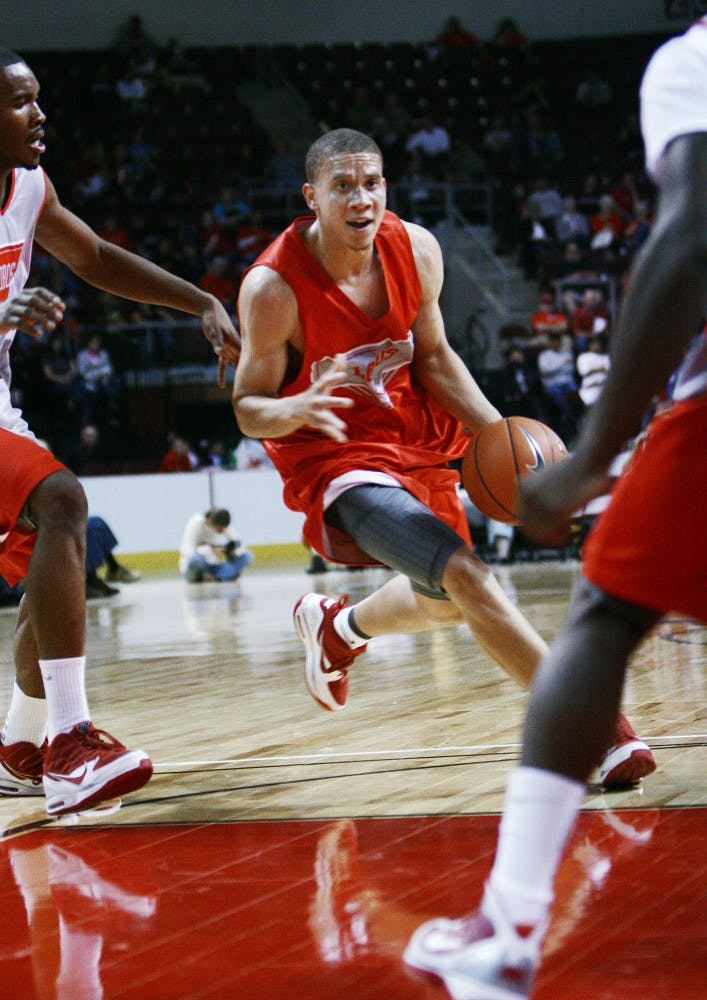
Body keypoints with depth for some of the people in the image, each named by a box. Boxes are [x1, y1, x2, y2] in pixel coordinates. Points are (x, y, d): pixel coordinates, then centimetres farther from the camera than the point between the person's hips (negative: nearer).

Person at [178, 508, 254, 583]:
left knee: (247, 556, -15)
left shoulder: (223, 526, -6)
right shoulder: (196, 523, -21)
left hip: (214, 567, 5)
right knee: (196, 559, -42)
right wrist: (211, 550, -41)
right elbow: (186, 551, -31)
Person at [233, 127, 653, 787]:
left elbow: (433, 357, 5)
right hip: (335, 456, -7)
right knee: (465, 577, -27)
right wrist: (301, 407, -39)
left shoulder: (416, 250, -10)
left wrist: (498, 430, -8)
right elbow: (249, 409, -16)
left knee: (447, 604, 24)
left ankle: (336, 627, 54)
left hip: (413, 439, 7)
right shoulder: (273, 288, -24)